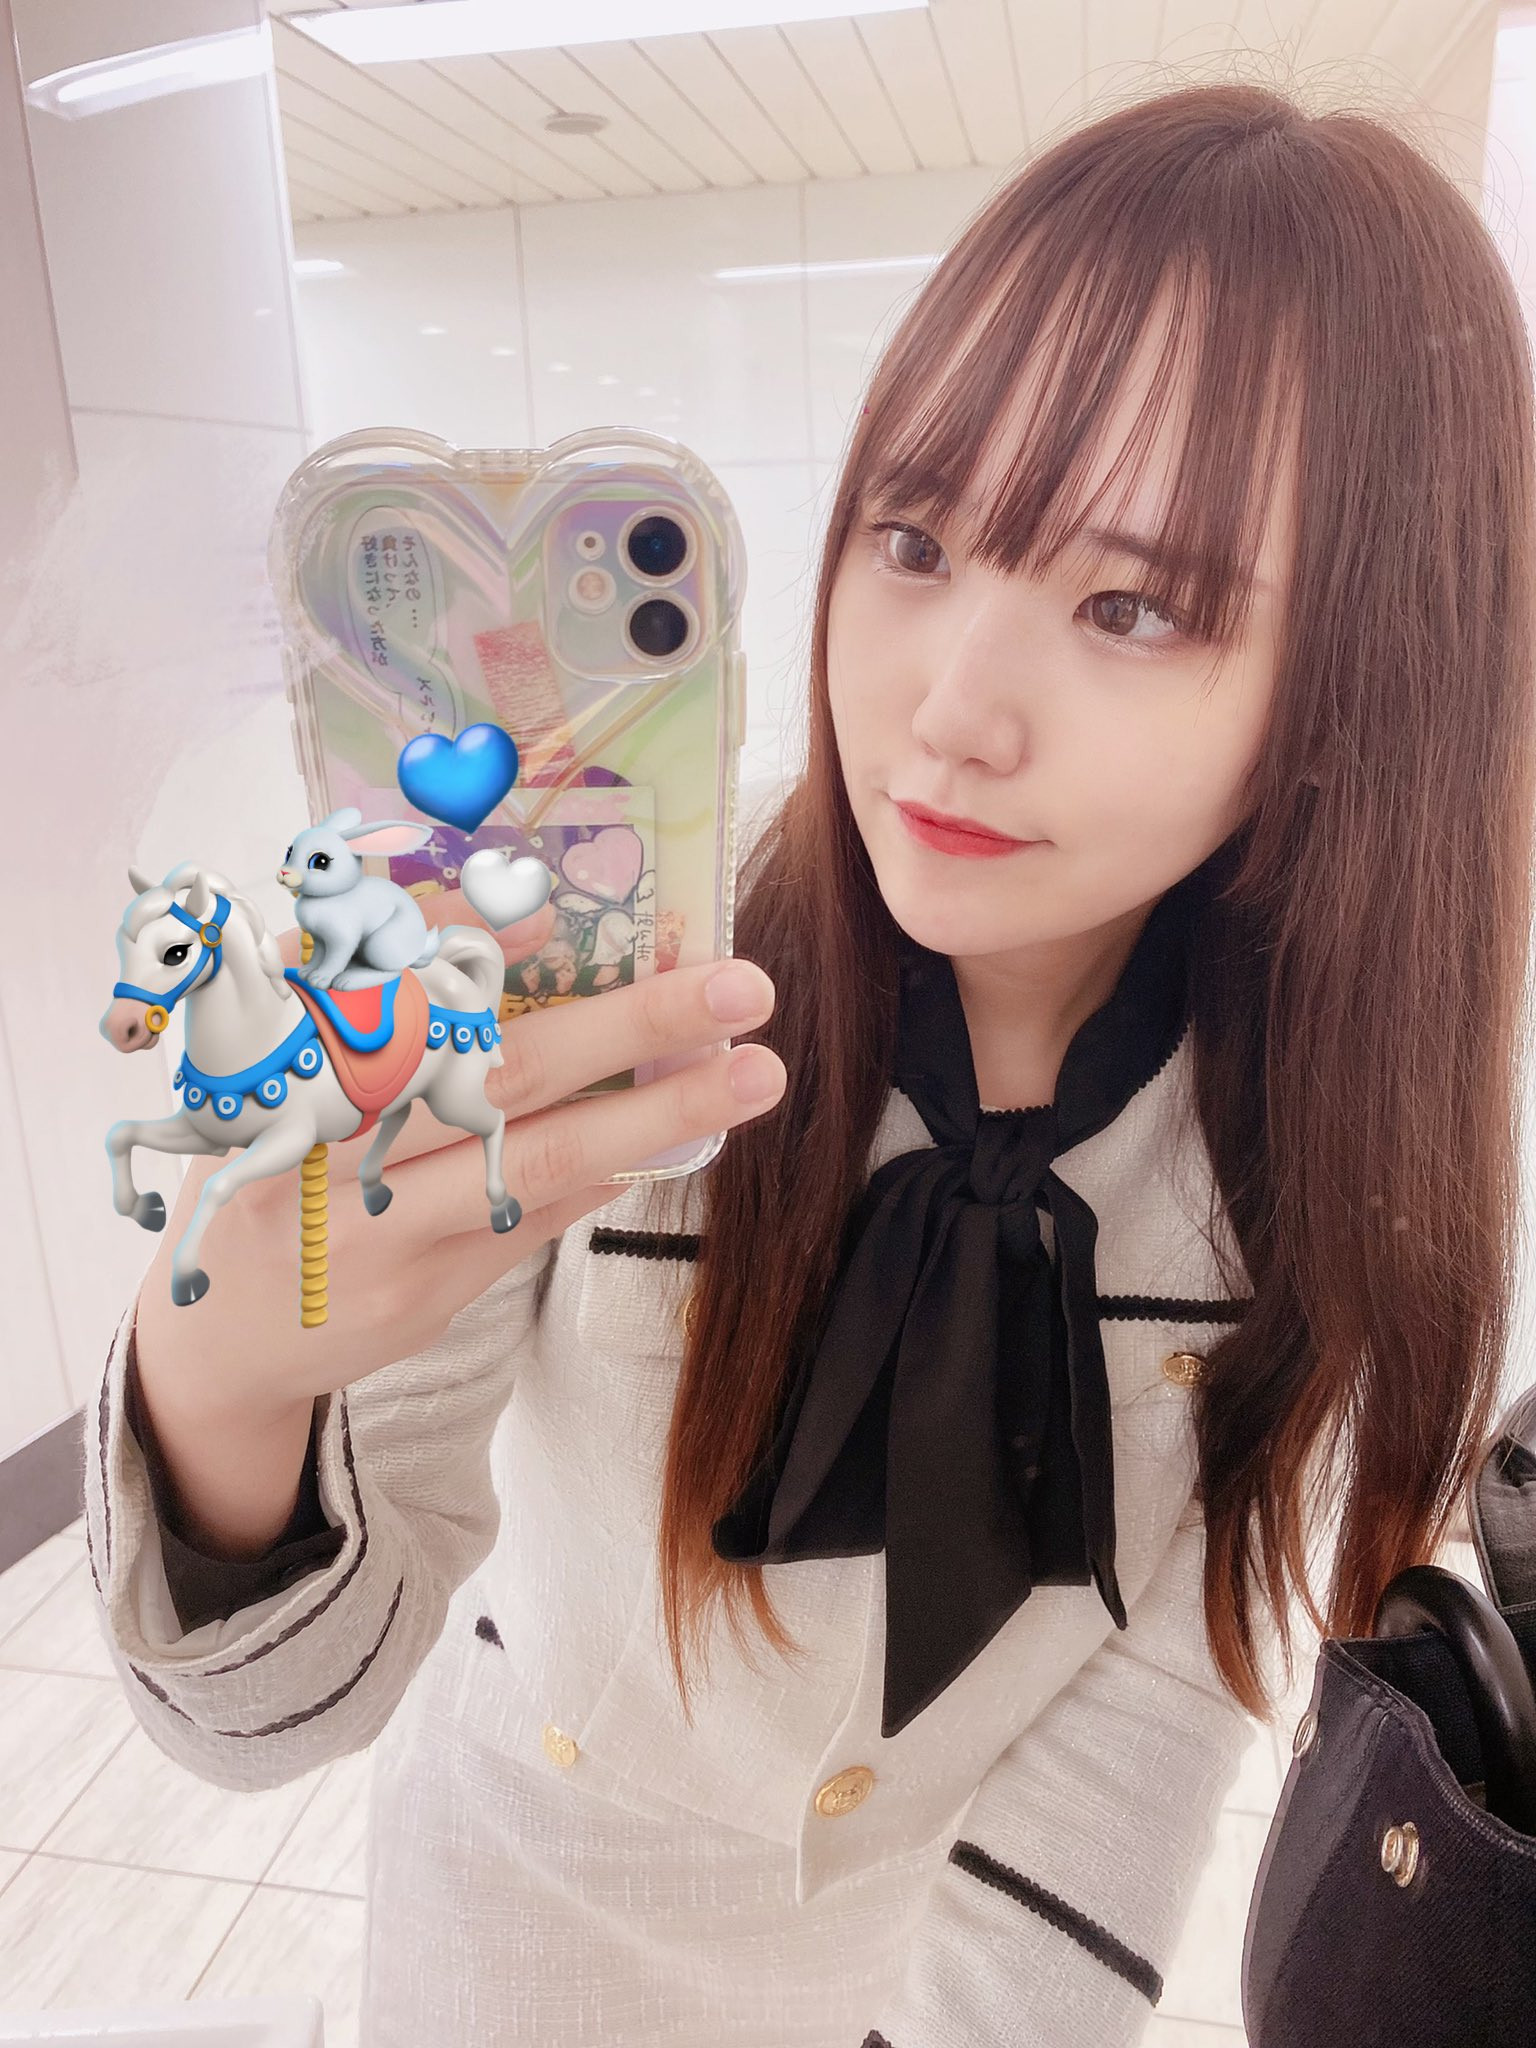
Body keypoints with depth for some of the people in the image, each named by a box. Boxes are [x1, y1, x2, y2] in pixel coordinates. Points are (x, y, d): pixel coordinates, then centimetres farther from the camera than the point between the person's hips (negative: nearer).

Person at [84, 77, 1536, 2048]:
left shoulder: (1328, 1130, -21)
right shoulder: (582, 978, -31)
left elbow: (1153, 1700, -13)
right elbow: (277, 1702, -27)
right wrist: (218, 1378, -47)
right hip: (539, 1889, -1)